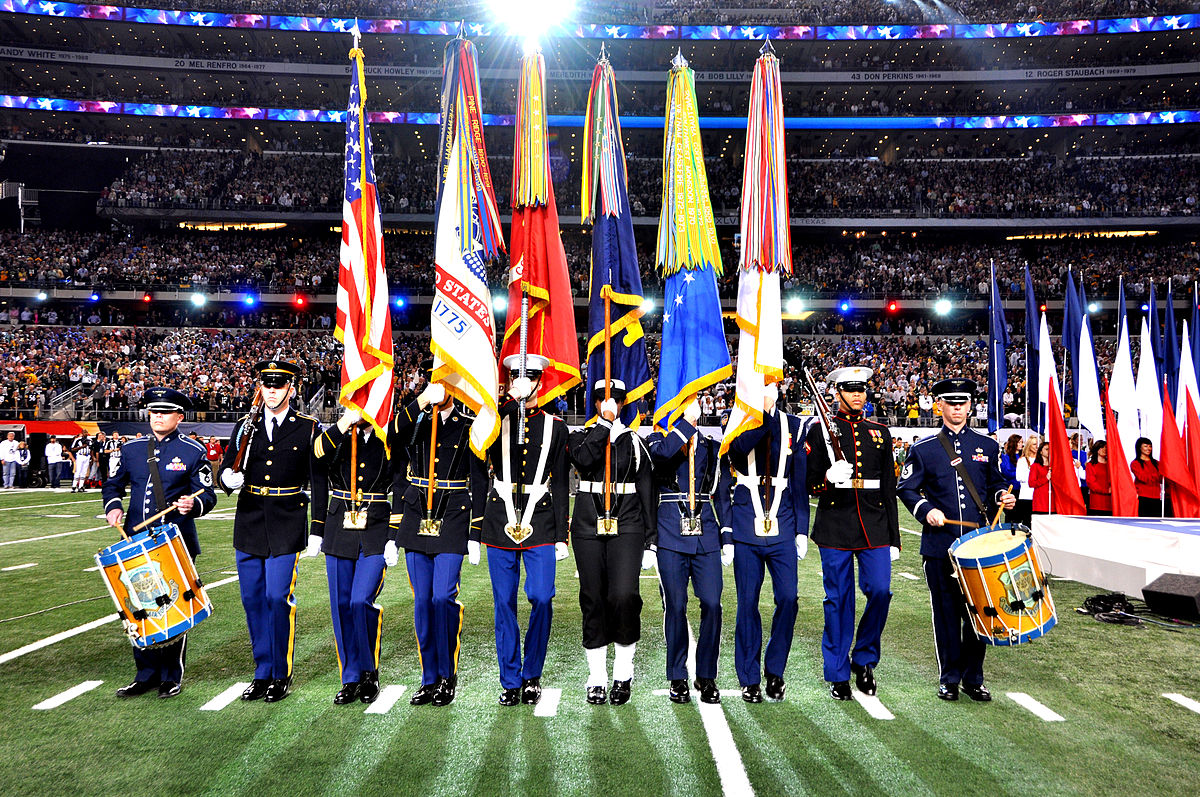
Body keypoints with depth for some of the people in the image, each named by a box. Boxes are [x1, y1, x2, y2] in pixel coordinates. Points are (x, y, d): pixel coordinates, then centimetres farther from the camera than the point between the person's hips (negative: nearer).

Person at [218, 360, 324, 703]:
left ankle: (281, 676, 10)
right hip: (249, 524, 4)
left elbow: (319, 481, -1)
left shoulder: (309, 428, 0)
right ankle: (262, 673, 23)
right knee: (253, 600, 9)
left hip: (287, 528, -4)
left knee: (278, 598, -6)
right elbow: (226, 468, 8)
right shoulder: (246, 427, 9)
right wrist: (228, 478, -17)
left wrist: (318, 530, -5)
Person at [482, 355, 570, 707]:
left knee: (541, 599, -7)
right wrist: (513, 402, -21)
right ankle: (510, 681, 18)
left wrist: (561, 535, 2)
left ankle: (532, 676, 14)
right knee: (505, 604, 5)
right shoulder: (498, 420, 8)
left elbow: (560, 484, 6)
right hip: (501, 520, 1)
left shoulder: (555, 426, 7)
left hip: (541, 522, 0)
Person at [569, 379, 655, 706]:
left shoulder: (634, 441, 9)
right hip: (588, 528, 1)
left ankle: (623, 673, 6)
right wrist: (605, 422, -14)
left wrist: (650, 541, 3)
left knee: (624, 595, -14)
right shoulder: (580, 437, 9)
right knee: (593, 600, 3)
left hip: (627, 527, -1)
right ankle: (597, 678, 15)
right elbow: (583, 459, -17)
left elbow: (647, 493, 8)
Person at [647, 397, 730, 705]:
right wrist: (688, 420, -18)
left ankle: (706, 677, 13)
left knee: (712, 604, -2)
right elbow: (662, 452, -22)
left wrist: (727, 537, 8)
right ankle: (678, 678, 15)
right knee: (675, 607, 1)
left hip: (706, 533, 3)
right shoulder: (658, 438, 4)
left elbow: (721, 492, 14)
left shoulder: (710, 444, 14)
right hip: (671, 534, -2)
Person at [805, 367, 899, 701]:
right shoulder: (820, 431, 2)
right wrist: (829, 477, -22)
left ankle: (864, 660, 17)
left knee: (880, 591, -6)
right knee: (838, 600, 2)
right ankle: (838, 674, 15)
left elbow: (889, 488, 14)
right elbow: (809, 483, 2)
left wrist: (894, 538, 11)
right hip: (834, 529, -2)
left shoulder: (879, 433, 12)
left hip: (874, 529, 3)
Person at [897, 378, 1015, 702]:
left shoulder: (987, 446, 10)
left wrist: (1003, 496, -2)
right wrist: (926, 510, -12)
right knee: (946, 612, 5)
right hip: (940, 545, -2)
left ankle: (973, 678, 20)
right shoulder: (923, 449, 2)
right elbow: (906, 488, 4)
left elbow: (995, 483, 20)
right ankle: (949, 678, 18)